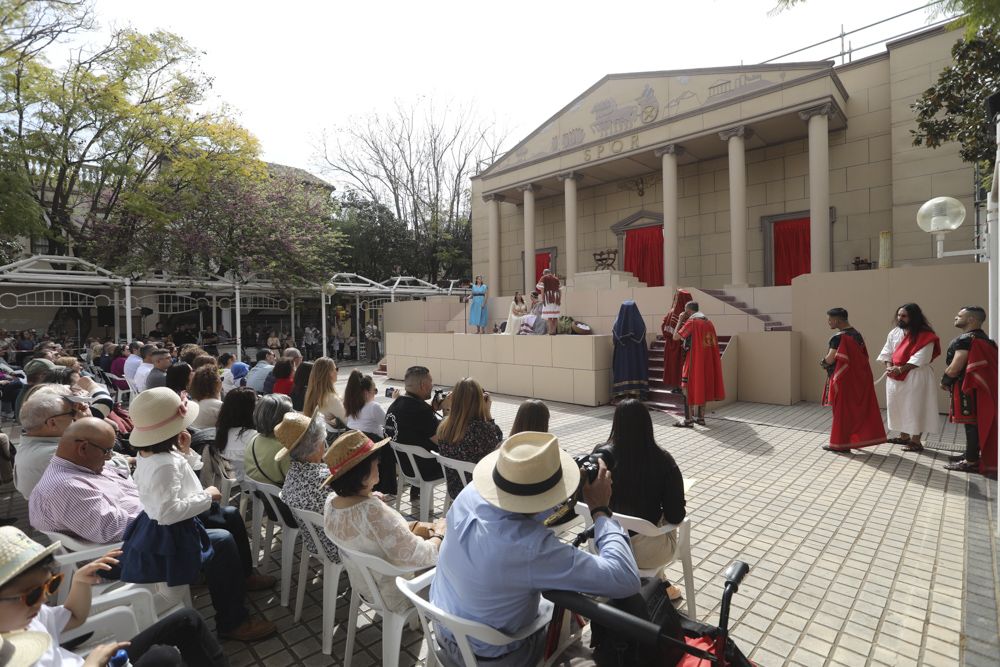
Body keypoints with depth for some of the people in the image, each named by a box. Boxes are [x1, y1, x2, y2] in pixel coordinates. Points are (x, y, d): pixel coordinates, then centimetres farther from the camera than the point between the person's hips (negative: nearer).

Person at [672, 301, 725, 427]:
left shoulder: (691, 321, -11)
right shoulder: (708, 322, 12)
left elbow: (675, 337, -11)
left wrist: (680, 320, -1)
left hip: (694, 360, -7)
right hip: (707, 360, 7)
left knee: (689, 388, -2)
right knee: (703, 387, 14)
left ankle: (689, 419, -3)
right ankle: (701, 417, 20)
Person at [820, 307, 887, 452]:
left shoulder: (838, 337, -20)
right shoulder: (857, 334, 8)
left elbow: (830, 359, -24)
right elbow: (859, 356, 14)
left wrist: (823, 362, -2)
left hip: (843, 379, -8)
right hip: (858, 378, 8)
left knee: (842, 411, 1)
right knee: (859, 408, 16)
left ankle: (840, 443, 10)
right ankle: (857, 438, 26)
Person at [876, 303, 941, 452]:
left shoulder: (925, 336, -10)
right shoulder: (894, 332, 9)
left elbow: (920, 358, -17)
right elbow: (887, 351, 10)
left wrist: (900, 369, -20)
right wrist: (889, 366, -6)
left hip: (915, 376, -6)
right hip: (895, 376, 7)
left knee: (914, 406, -2)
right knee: (898, 405, 13)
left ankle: (916, 441, 7)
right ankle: (904, 436, 27)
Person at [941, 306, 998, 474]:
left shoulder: (965, 339, -18)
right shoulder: (982, 337, 15)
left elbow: (955, 367, -21)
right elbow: (977, 364, 19)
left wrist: (944, 381, -4)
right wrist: (949, 381, 16)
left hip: (967, 386, -10)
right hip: (978, 385, 10)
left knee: (971, 422, -5)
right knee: (975, 421, 16)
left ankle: (971, 462, 0)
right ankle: (971, 454, 26)